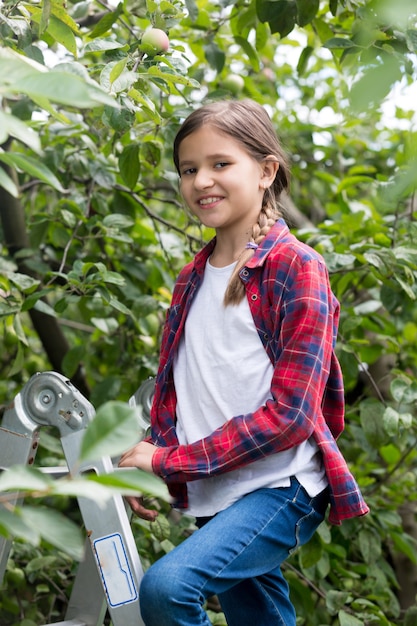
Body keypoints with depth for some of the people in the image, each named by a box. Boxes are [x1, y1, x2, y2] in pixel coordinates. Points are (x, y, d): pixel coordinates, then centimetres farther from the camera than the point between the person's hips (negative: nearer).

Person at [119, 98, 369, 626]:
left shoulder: (296, 269, -9)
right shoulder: (193, 277, 12)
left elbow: (289, 414, -15)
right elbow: (172, 388, 17)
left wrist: (171, 459, -14)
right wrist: (147, 469, 2)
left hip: (282, 488, -7)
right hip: (214, 496, 7)